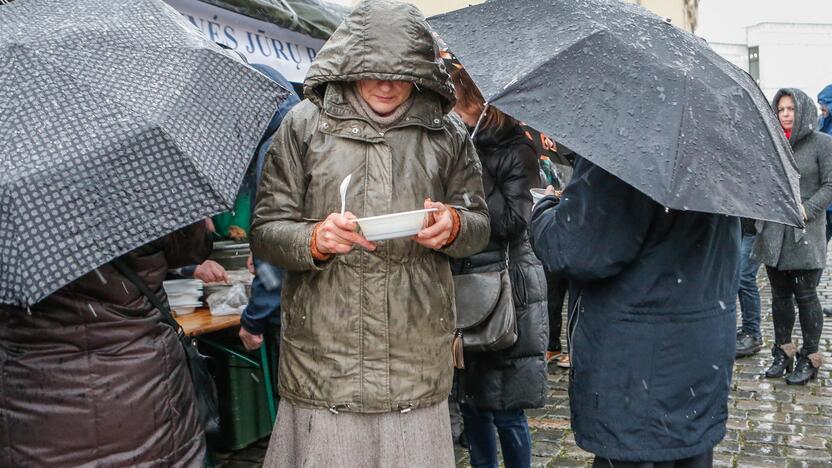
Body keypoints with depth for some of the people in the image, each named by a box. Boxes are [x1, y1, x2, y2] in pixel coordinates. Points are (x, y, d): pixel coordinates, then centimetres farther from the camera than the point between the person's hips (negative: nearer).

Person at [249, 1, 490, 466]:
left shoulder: (447, 132, 9)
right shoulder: (305, 123, 3)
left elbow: (480, 226, 13)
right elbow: (266, 229, 3)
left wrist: (453, 226, -10)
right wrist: (314, 239, -18)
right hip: (324, 353, -1)